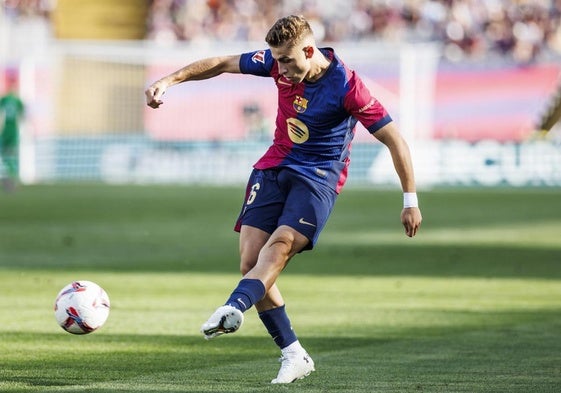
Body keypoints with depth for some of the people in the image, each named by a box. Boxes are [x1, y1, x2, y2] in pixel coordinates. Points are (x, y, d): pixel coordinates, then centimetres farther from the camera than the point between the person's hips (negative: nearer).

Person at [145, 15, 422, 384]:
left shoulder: (347, 87, -19)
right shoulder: (279, 63, -5)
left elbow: (394, 139, -14)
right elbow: (222, 64, 8)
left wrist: (411, 201, -13)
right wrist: (169, 80, 1)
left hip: (319, 176, -6)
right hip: (273, 168, 6)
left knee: (280, 244, -31)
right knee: (251, 261, -8)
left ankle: (232, 309, -54)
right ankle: (294, 355, -1)